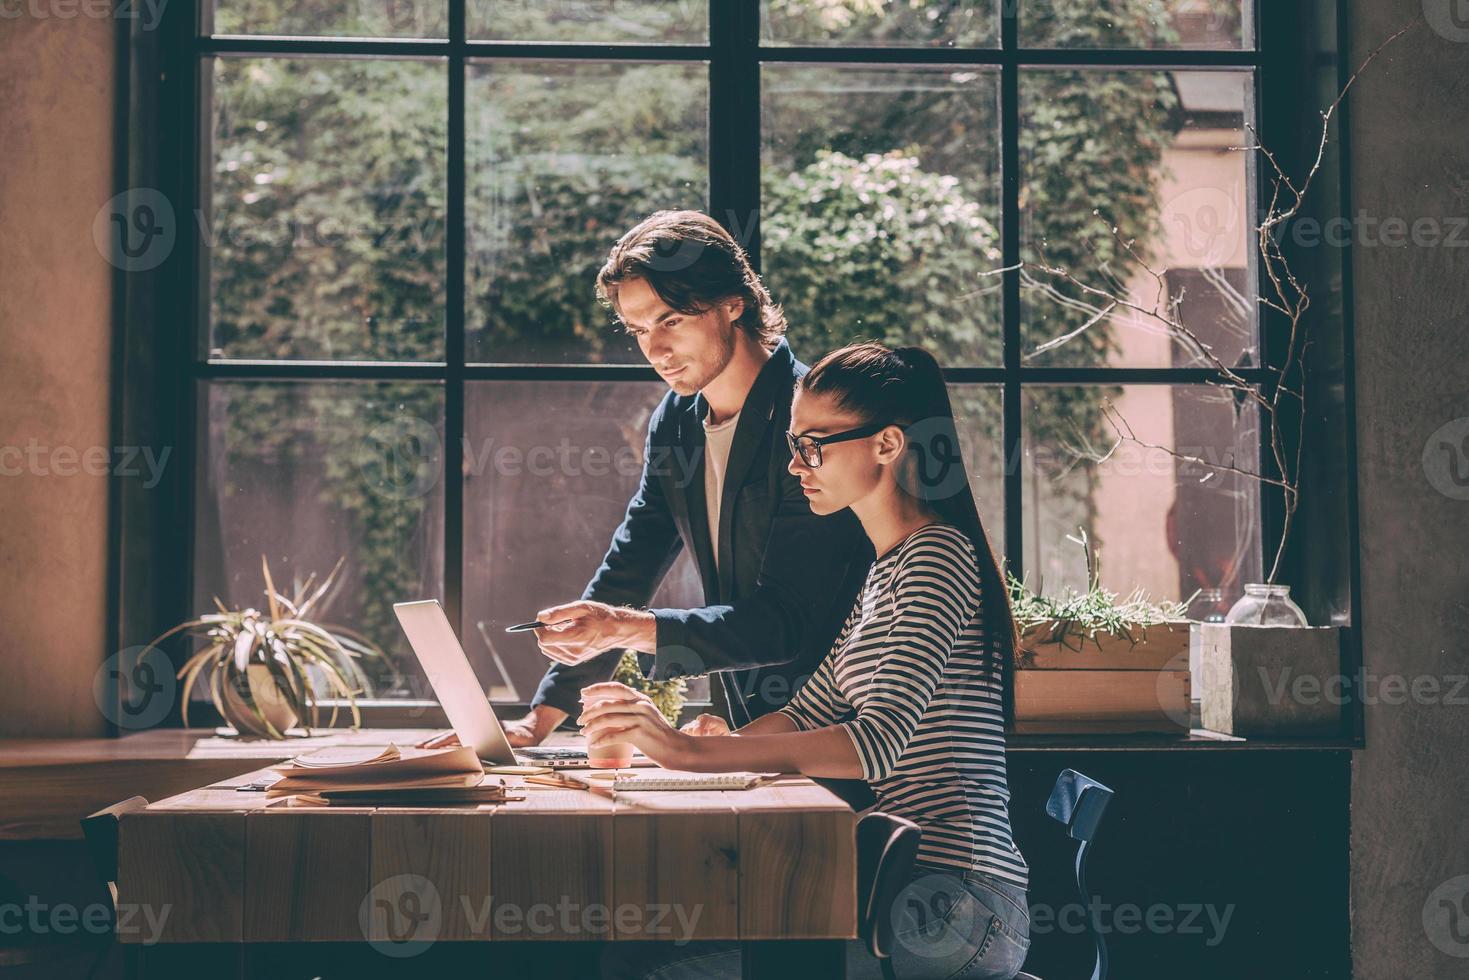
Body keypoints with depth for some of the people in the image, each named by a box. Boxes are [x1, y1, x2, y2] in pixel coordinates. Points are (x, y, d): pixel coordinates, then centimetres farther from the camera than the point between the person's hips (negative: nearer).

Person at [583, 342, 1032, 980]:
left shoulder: (937, 556, -11)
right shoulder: (888, 568, 20)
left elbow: (879, 743, -22)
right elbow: (809, 717, 17)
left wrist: (691, 750, -24)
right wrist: (658, 741, 3)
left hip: (956, 904, -9)